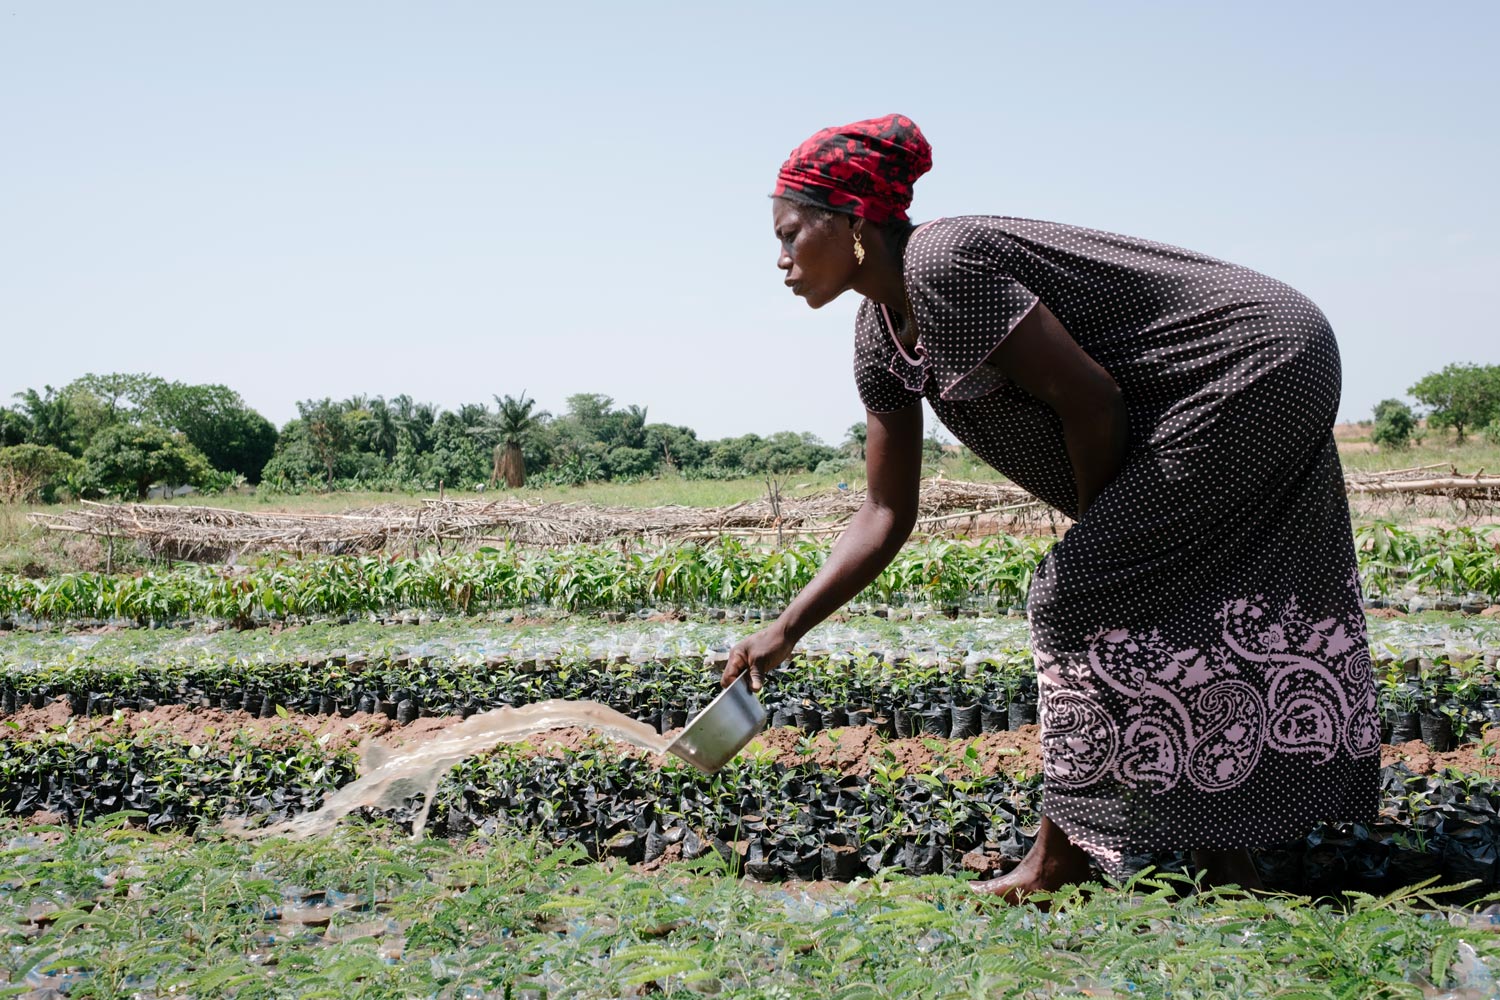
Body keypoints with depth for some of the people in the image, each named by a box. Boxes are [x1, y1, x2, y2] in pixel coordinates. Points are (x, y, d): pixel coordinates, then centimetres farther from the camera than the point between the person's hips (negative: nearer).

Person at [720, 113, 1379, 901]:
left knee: (1080, 595, -10)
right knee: (1173, 619, 12)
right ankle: (1225, 865, 22)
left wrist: (1094, 541, -6)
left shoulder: (942, 264, -24)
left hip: (1257, 366, -9)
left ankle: (1061, 858, 4)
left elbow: (1091, 401, -23)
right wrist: (782, 633, 2)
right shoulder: (880, 334, 6)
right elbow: (886, 515, 6)